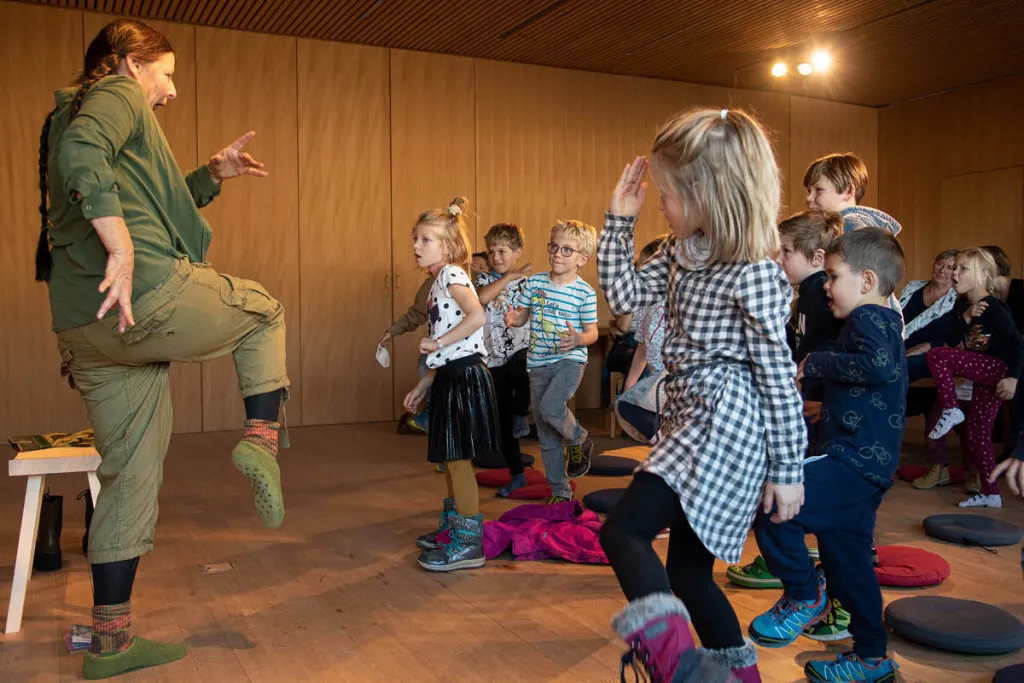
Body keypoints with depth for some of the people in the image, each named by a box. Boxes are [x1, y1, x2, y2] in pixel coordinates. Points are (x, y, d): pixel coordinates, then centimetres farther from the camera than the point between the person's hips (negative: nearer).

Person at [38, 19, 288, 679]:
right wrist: (123, 251, -26)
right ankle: (262, 437, 0)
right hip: (152, 296, -9)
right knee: (265, 309, 19)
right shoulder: (120, 95, 3)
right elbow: (83, 152, -20)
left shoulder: (70, 114, 33)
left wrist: (212, 175, 27)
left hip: (88, 328, 9)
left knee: (132, 476, 13)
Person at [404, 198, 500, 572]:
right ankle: (452, 527, 31)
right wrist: (424, 384, 19)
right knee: (450, 459, 17)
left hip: (465, 376, -10)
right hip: (450, 377, 10)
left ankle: (468, 544, 4)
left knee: (458, 459, -4)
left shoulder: (452, 274, -10)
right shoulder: (439, 283, 18)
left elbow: (477, 316, -28)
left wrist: (437, 343, -21)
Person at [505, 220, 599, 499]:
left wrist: (579, 339, -25)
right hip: (538, 363, 5)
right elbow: (522, 316, 11)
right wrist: (513, 319, -12)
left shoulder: (585, 292, -7)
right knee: (547, 436, 10)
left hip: (569, 360, -4)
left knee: (550, 408, -30)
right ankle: (560, 492, 25)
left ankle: (579, 440, 4)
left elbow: (592, 332, -3)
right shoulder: (534, 282, 3)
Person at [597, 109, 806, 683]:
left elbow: (779, 374, -12)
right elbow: (624, 294, 16)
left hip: (727, 421, -9)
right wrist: (620, 219, 9)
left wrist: (788, 469, -9)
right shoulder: (681, 254, 11)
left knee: (624, 529, -23)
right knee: (688, 570, 14)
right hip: (689, 416, 9)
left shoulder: (752, 273, -14)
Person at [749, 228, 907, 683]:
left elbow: (877, 364, -32)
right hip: (869, 463, 11)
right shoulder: (884, 321, 20)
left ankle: (804, 594, -2)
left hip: (855, 459, -11)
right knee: (847, 563, 17)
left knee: (770, 502, -21)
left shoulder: (868, 318, -12)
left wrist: (814, 363, -22)